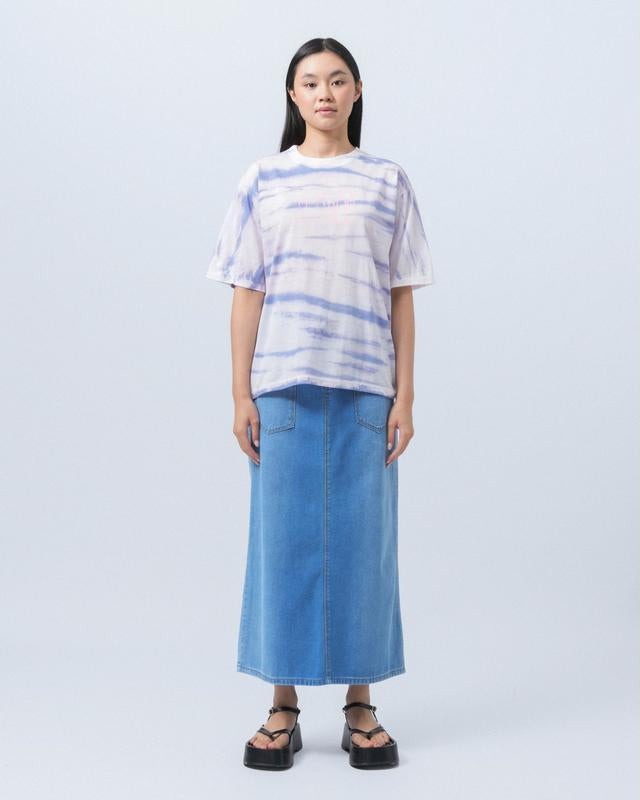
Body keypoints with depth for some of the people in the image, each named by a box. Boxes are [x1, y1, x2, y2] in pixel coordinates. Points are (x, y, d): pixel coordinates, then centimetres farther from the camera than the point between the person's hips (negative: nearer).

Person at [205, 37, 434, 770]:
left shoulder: (387, 182, 7)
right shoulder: (262, 181, 5)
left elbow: (401, 296, 6)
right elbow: (246, 293, 3)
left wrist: (405, 396, 1)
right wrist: (241, 395, -2)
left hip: (365, 388, 1)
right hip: (283, 386, 0)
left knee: (362, 539, 4)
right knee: (283, 538, 3)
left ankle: (360, 707, 15)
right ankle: (282, 709, 13)